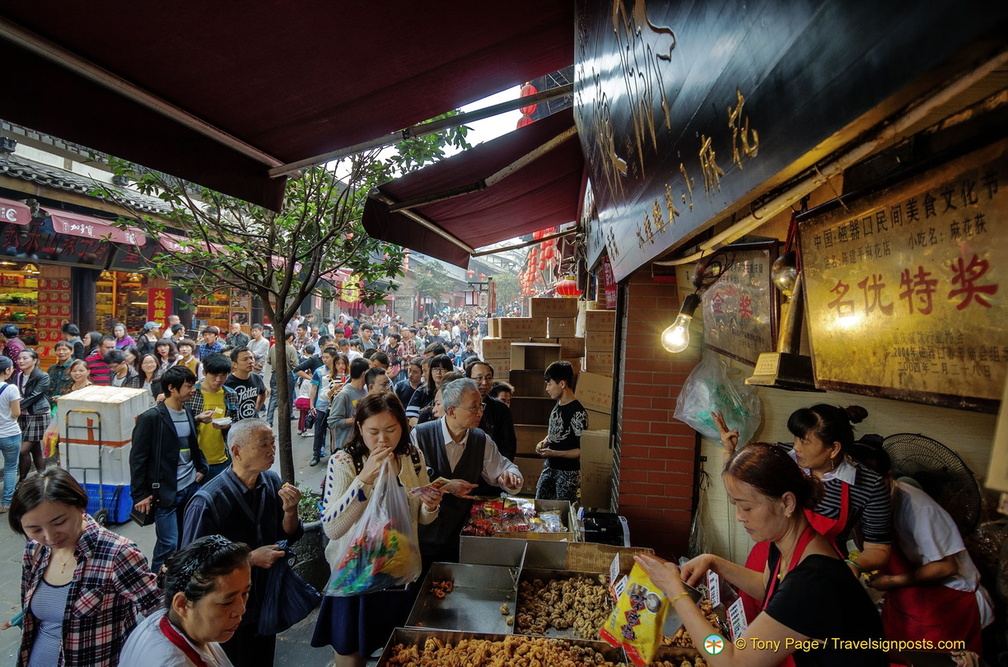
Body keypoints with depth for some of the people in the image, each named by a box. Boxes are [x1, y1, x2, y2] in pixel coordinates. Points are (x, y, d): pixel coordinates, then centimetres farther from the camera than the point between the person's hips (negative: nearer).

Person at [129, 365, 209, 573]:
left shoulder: (188, 413, 7)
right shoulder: (151, 418, -12)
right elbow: (137, 458, -10)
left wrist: (201, 468, 7)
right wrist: (140, 494, -11)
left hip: (191, 487, 6)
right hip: (165, 492, -6)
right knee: (168, 545, -3)